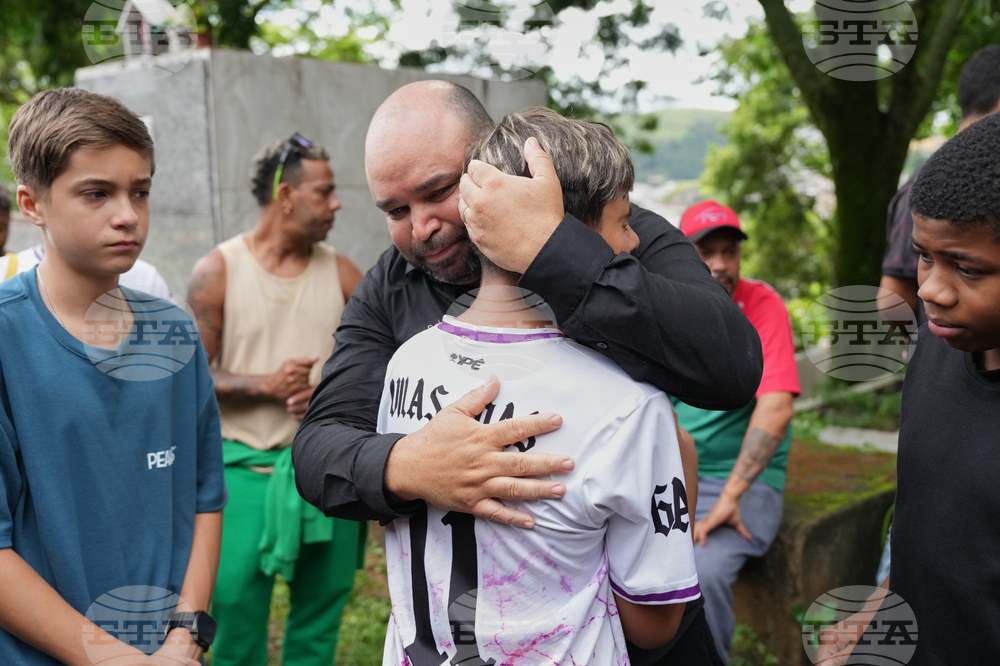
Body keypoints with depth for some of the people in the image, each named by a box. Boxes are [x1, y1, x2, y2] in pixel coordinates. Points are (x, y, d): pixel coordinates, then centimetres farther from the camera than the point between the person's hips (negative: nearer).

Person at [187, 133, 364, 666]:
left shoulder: (341, 273, 4)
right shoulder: (218, 271, -3)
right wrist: (265, 384, -17)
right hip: (246, 466, -2)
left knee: (320, 621, 12)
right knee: (235, 608, 2)